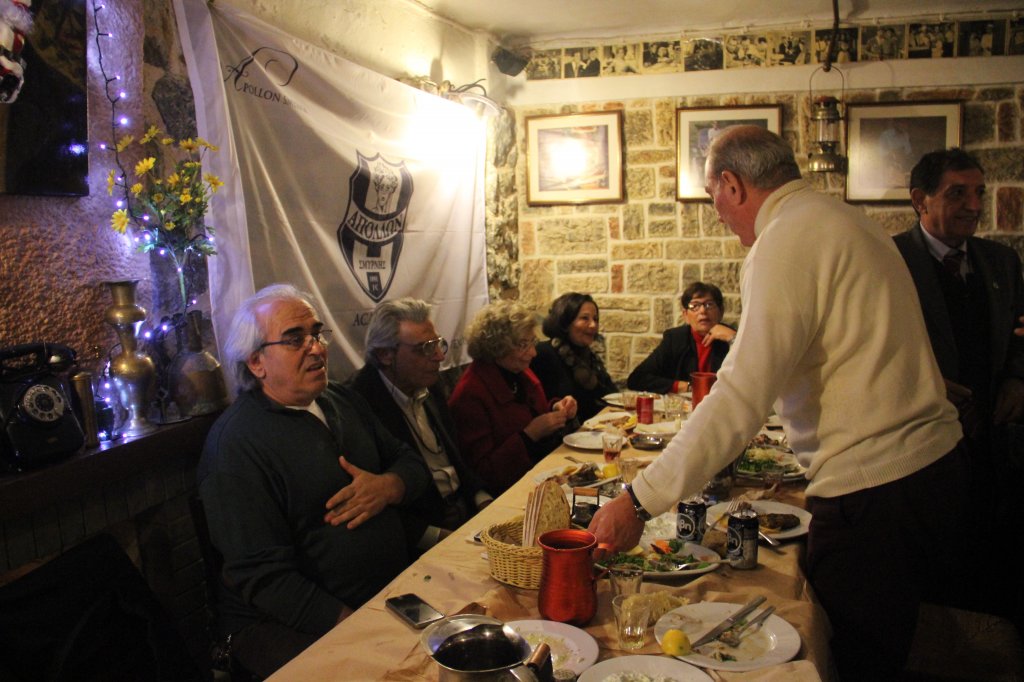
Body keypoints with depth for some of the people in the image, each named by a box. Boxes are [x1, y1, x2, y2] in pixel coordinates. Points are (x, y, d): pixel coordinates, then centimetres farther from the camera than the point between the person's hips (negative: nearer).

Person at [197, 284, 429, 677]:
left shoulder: (342, 401, 13)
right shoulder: (235, 445, -12)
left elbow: (410, 463, 18)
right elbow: (264, 579, -16)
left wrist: (390, 486, -7)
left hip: (391, 594, 7)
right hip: (287, 626, -7)